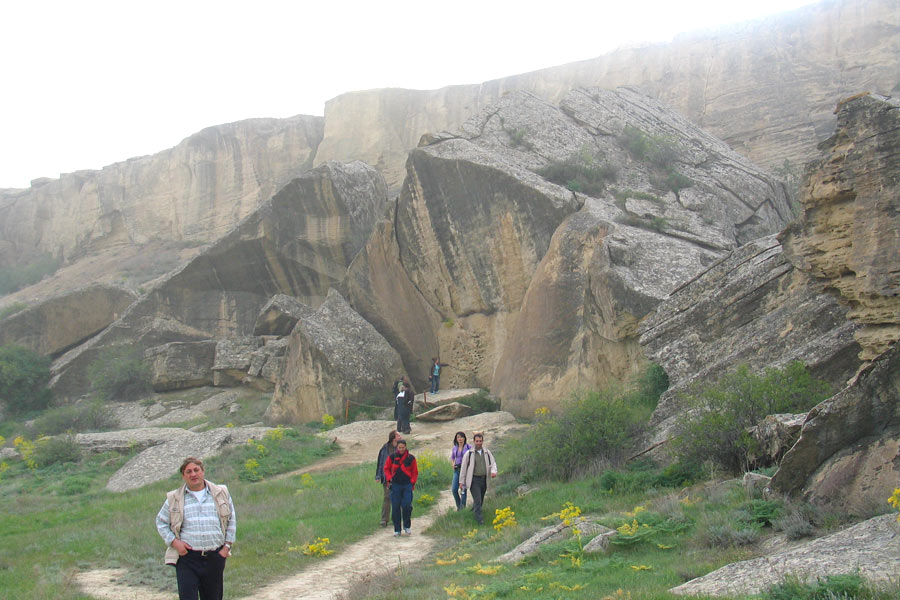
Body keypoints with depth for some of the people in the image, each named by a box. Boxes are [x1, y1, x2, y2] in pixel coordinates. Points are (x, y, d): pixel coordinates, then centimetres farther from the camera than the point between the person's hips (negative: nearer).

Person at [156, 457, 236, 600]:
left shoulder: (221, 494, 9)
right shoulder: (174, 499, 6)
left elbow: (231, 521, 16)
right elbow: (161, 522, 14)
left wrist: (227, 546, 6)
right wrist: (174, 542, -1)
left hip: (215, 557, 1)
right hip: (187, 558, -1)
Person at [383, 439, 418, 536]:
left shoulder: (411, 458, 1)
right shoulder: (392, 457, 2)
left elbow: (415, 472, 10)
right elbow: (386, 468, 13)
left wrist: (412, 482, 0)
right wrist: (389, 479, 1)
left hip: (407, 485, -1)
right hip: (395, 485, 1)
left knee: (407, 505, -12)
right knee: (395, 507, 0)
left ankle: (407, 526, 10)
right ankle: (397, 530, 9)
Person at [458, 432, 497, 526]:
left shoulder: (487, 452, 7)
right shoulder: (469, 453, -4)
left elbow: (493, 463, 9)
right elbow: (463, 468, 0)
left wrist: (493, 471, -14)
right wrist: (461, 481, 0)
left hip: (484, 480, 5)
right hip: (474, 480, -4)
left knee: (480, 500, 15)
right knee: (477, 500, -13)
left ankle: (474, 510, 39)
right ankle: (479, 519, -12)